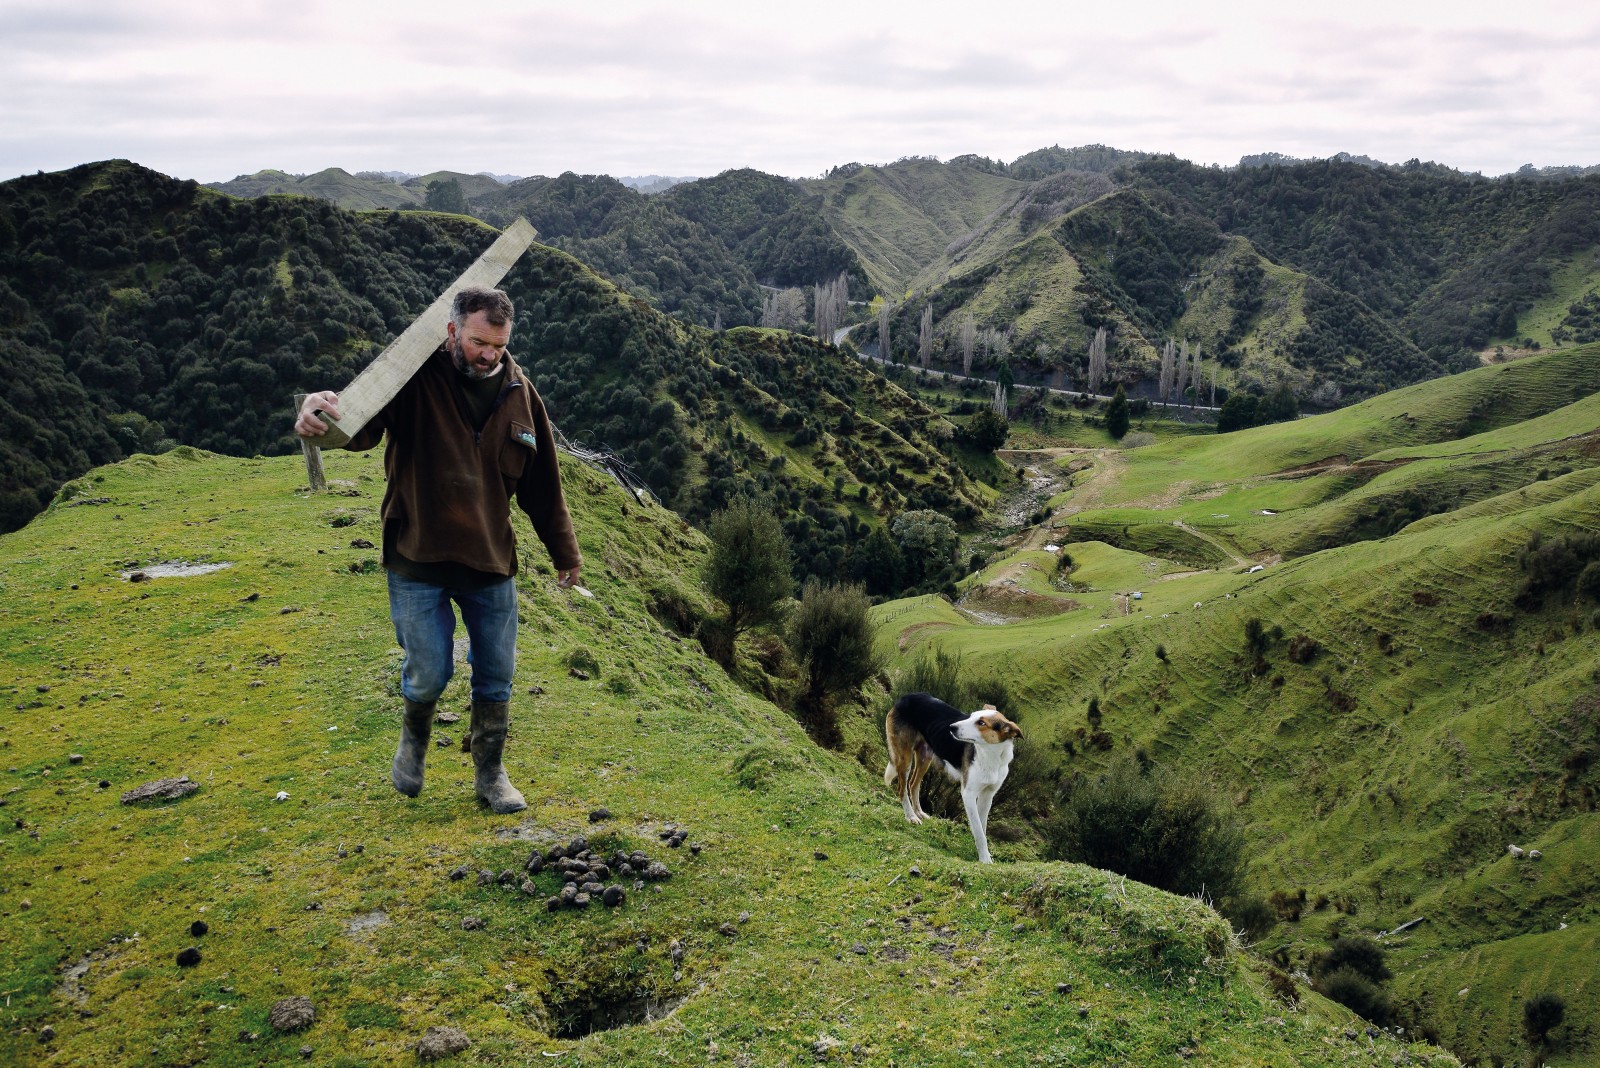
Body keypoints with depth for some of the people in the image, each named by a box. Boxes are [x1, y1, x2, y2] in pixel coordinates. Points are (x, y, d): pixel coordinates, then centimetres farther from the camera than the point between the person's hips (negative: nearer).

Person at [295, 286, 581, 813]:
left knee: (496, 678, 10)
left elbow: (543, 483, 11)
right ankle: (414, 736, 33)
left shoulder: (518, 392, 2)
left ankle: (490, 774, 31)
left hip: (491, 562, 4)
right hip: (418, 560, -3)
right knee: (429, 674, -3)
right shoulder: (414, 376, -10)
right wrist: (319, 411, -53)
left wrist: (564, 552, 18)